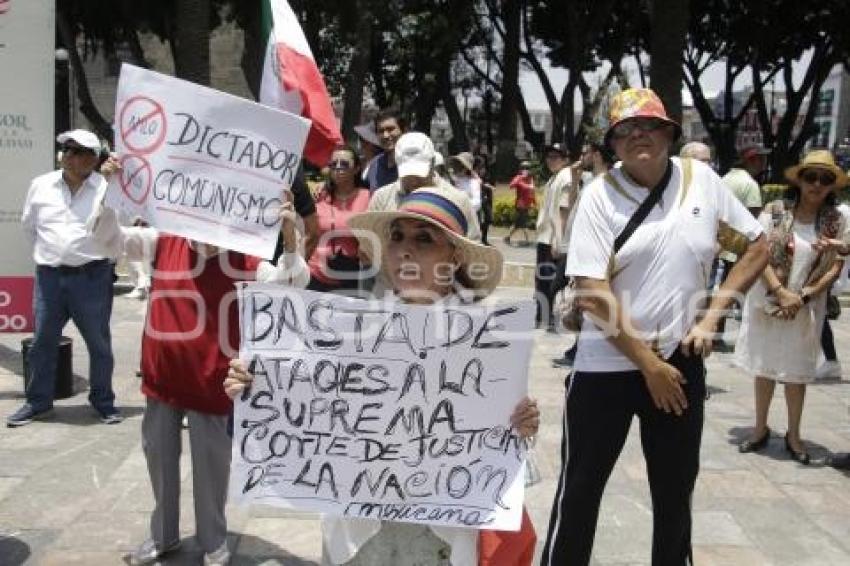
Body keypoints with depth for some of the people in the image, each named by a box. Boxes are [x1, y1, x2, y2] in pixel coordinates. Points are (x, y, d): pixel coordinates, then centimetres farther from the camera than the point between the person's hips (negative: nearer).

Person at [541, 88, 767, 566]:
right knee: (581, 485, 7)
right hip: (608, 365, -3)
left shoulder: (702, 179, 0)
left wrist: (711, 317, -2)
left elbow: (758, 247, 8)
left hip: (681, 360, 3)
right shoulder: (600, 195, -9)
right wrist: (649, 365, -13)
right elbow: (593, 293, -15)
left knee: (676, 489, 18)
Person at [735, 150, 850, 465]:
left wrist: (803, 297, -14)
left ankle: (793, 435, 24)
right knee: (764, 368, 10)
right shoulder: (774, 212, -5)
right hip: (767, 303, 0)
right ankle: (761, 430, 24)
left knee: (796, 373, 9)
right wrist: (781, 292, -19)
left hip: (807, 309, 1)